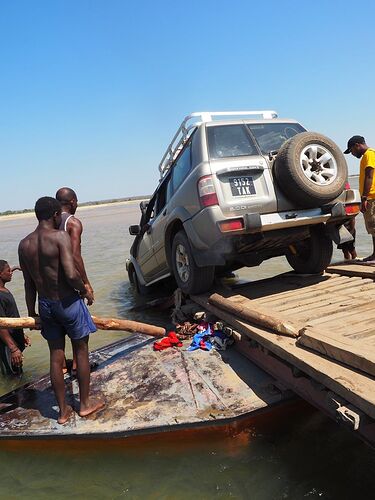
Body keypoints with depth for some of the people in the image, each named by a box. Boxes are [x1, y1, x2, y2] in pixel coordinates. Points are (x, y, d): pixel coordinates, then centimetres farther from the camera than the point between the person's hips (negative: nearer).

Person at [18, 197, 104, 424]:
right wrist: (85, 290, -9)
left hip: (45, 304, 6)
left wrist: (32, 312, 17)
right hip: (68, 302, -6)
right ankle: (85, 403, 26)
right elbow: (71, 274, -27)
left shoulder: (24, 244, 2)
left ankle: (63, 410, 27)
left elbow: (29, 283, 8)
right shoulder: (60, 236, -18)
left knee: (56, 356, 14)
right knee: (81, 351, 12)